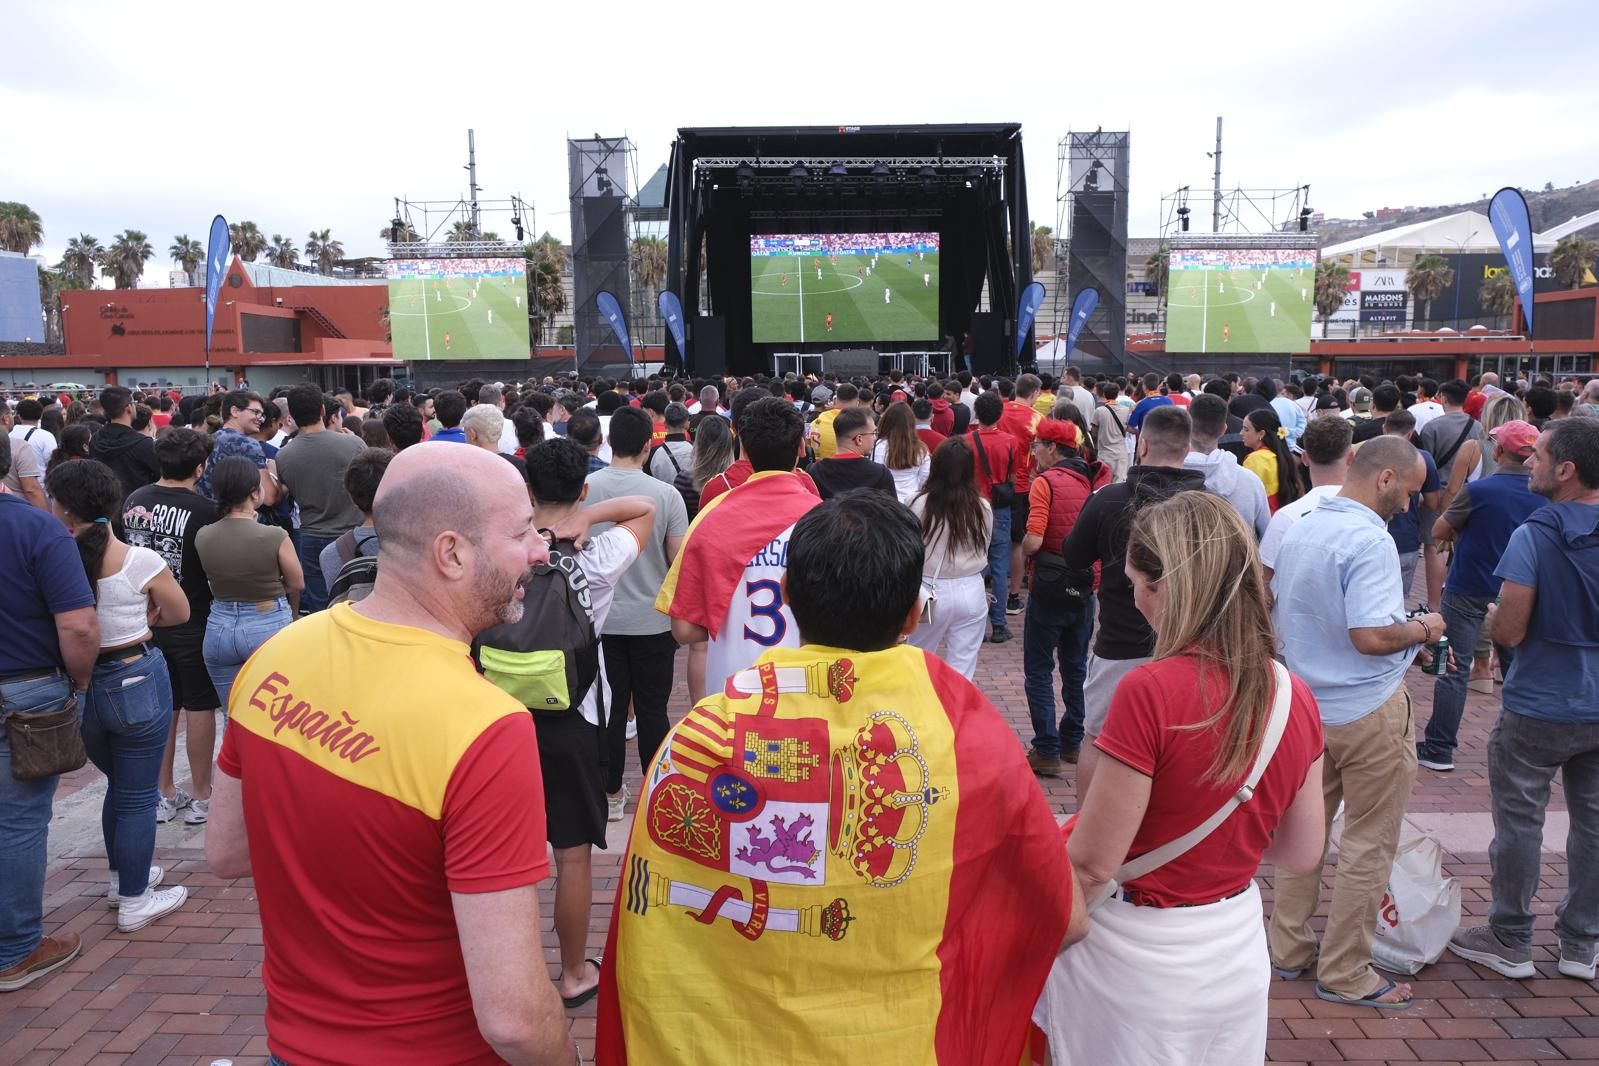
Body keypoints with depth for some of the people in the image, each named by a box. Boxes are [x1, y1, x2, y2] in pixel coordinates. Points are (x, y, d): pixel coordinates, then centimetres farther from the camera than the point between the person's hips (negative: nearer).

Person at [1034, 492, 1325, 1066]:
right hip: (1237, 948, 6)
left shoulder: (1151, 690, -26)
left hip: (1139, 954, -6)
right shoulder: (1296, 697, -7)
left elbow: (1091, 864, -21)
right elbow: (1302, 854, 4)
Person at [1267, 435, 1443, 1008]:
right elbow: (1371, 636, -28)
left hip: (1306, 704, 8)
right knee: (1368, 845, 6)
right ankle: (1345, 973, 16)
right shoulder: (1370, 540, -21)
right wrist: (1422, 628, -10)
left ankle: (1289, 949, 28)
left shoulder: (1298, 530, 5)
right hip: (1369, 712, -8)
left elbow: (1277, 611, 17)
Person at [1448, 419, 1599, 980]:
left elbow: (1509, 632, -19)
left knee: (1520, 823, 8)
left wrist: (1496, 615, 1)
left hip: (1537, 708, -5)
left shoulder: (1533, 538, -20)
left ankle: (1510, 942, 20)